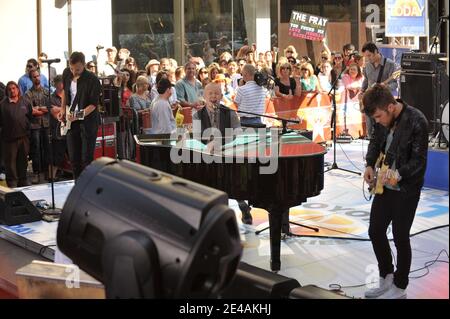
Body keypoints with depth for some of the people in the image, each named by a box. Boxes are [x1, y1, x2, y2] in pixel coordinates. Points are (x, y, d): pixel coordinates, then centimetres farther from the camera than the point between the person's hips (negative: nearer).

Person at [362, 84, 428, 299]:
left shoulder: (416, 122, -23)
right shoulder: (383, 118, -3)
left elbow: (419, 160, -20)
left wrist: (399, 173, -34)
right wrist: (370, 165, -1)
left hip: (406, 189, -7)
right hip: (386, 184, 7)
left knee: (400, 237, 1)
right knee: (375, 231, 12)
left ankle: (399, 288, 19)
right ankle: (386, 279, 31)